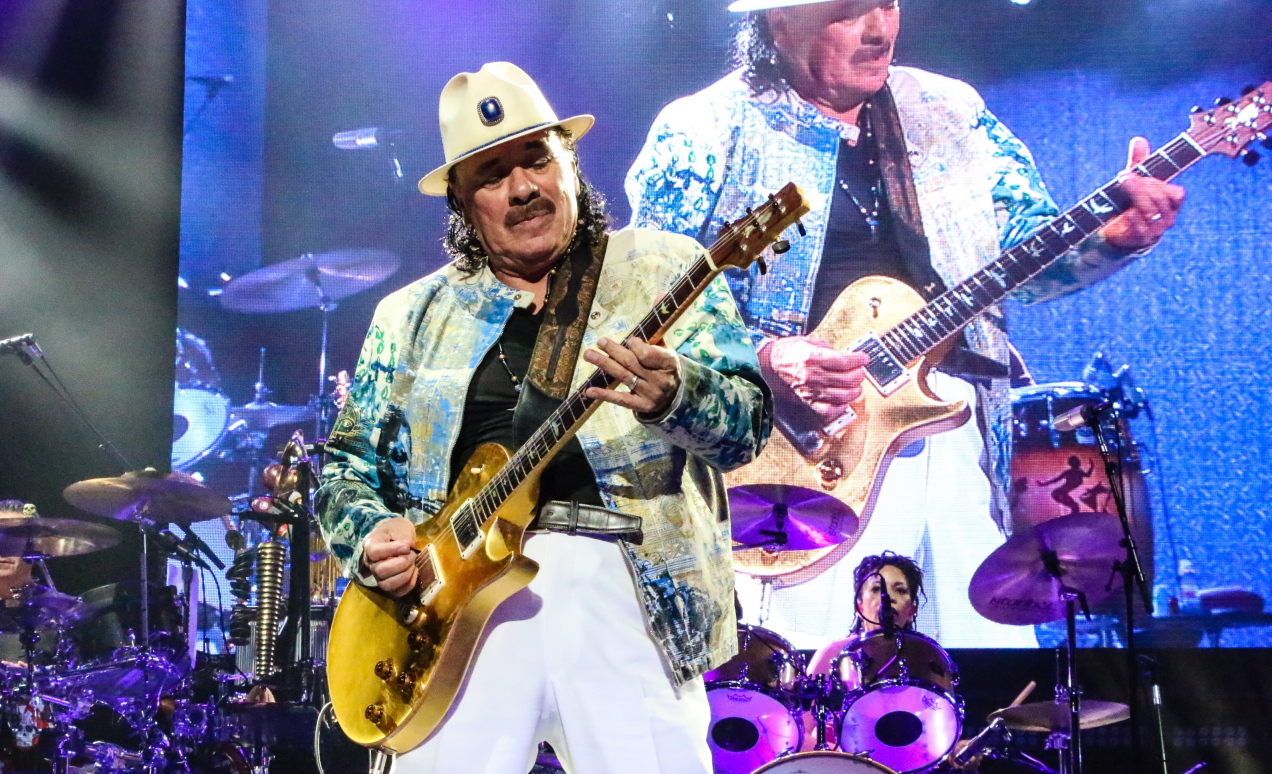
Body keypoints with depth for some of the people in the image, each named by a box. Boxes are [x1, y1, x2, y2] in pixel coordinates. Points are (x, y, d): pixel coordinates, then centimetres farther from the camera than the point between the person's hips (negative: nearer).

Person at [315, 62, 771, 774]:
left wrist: (672, 396, -24)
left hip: (614, 579, -2)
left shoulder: (664, 269, 9)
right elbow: (346, 463, 20)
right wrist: (369, 536, -1)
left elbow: (748, 421, -2)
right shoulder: (410, 316, 18)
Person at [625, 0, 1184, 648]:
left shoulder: (951, 110, 16)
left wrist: (1113, 237, -8)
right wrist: (761, 357, -19)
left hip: (954, 426, 4)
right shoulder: (703, 131, 2)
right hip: (804, 447, -4)